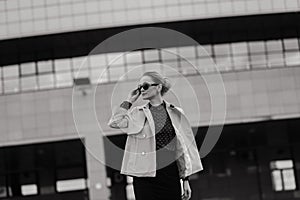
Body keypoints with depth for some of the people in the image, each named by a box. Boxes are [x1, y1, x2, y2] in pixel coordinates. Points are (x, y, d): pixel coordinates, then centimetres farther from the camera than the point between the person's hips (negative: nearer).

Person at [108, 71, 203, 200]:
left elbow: (183, 147, 8)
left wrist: (186, 180, 5)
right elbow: (114, 122, -11)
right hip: (145, 176, 0)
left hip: (170, 175, 1)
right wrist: (129, 101, -2)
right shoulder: (137, 113, 6)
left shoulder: (175, 113, 6)